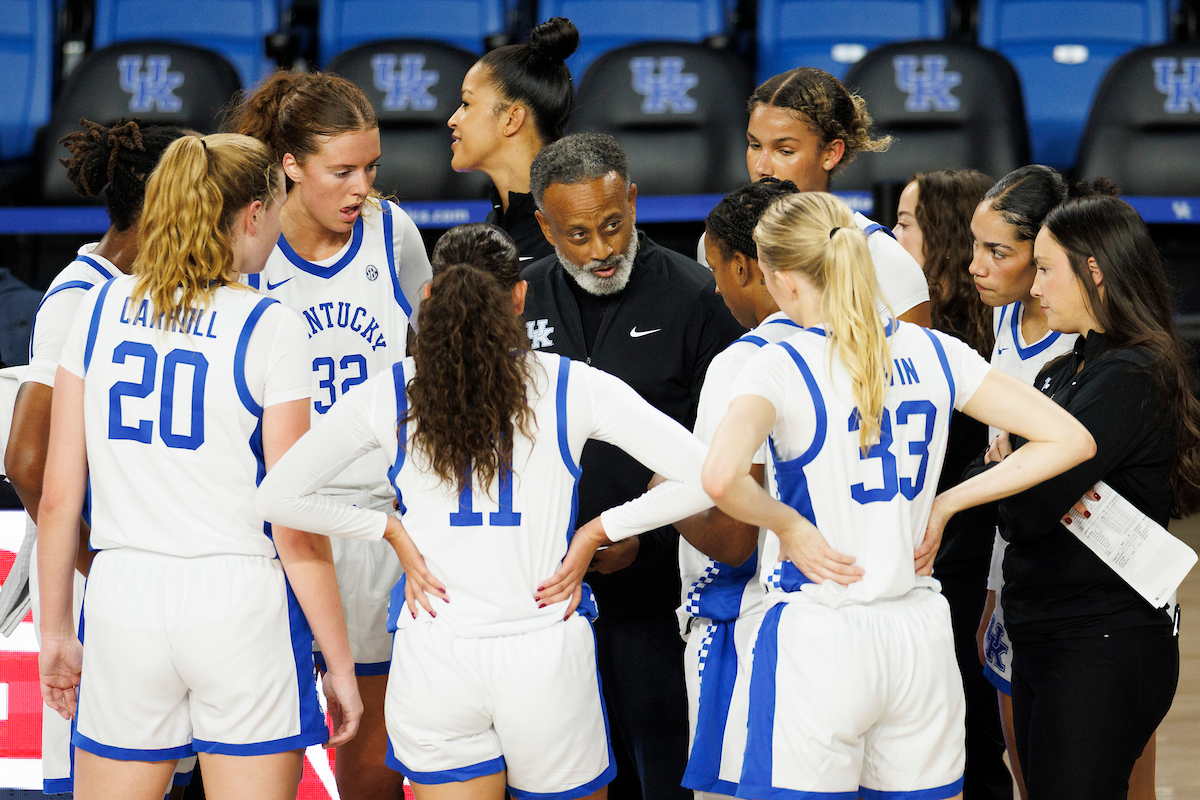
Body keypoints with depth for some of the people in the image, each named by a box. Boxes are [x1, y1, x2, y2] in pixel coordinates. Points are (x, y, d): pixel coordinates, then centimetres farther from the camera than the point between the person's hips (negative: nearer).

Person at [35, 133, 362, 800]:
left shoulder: (102, 307, 4)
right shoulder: (270, 328, -7)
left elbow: (59, 495, 4)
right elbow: (296, 528, -8)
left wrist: (57, 630, 15)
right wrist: (341, 664, 0)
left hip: (123, 596, 3)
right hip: (240, 597, -3)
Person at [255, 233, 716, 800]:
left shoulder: (390, 392, 1)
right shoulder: (572, 386, -1)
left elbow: (278, 495, -2)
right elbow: (701, 477, -7)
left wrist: (390, 529, 6)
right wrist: (595, 532, 2)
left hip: (432, 658, 1)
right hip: (546, 655, -1)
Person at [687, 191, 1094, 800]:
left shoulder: (782, 366, -10)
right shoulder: (934, 353, 4)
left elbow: (721, 479, -30)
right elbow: (1070, 440, 5)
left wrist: (785, 522, -10)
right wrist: (944, 504, 7)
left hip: (818, 638, -5)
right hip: (920, 635, 5)